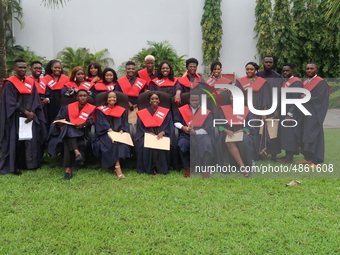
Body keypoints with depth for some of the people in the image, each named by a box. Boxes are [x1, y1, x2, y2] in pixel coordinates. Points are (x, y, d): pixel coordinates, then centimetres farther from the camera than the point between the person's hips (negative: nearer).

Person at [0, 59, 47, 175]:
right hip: (15, 118, -4)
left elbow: (35, 100, 5)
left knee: (31, 139, 3)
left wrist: (32, 113, -10)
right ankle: (15, 166, 3)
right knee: (16, 140, -4)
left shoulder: (30, 83, 10)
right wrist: (25, 112, -16)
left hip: (30, 116, 4)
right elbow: (10, 102, -11)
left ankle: (31, 163, 12)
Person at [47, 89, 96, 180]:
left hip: (82, 133, -2)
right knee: (68, 130, -35)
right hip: (68, 133, 2)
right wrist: (61, 126, -11)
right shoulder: (68, 108, 16)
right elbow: (58, 118, 10)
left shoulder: (92, 109, 10)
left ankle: (68, 169, -39)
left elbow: (91, 121, -6)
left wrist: (81, 126, -24)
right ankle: (77, 152, -48)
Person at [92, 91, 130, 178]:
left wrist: (121, 131, -12)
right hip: (105, 134, -2)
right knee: (112, 142, -33)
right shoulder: (101, 110, 8)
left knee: (122, 142, -31)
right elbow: (101, 123, -4)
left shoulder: (121, 110, 17)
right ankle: (117, 167, -35)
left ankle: (116, 166, -29)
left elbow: (124, 123, 10)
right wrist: (110, 130, -21)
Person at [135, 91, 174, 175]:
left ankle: (160, 169, -21)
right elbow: (140, 128, 6)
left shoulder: (166, 112, 13)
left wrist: (162, 132, -15)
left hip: (161, 135, 0)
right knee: (146, 146, -33)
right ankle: (149, 169, -20)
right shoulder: (142, 113, 13)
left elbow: (169, 126, 6)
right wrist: (149, 133, -13)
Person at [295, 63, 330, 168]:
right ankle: (308, 158, 17)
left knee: (313, 135, -8)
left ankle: (315, 161, -4)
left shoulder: (321, 82, -7)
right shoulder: (305, 83, 16)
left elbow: (320, 98, -15)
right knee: (306, 135, 9)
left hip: (314, 114, -7)